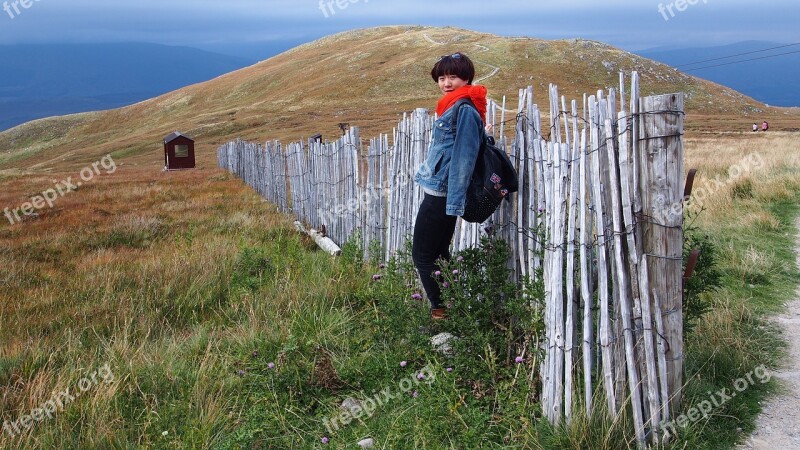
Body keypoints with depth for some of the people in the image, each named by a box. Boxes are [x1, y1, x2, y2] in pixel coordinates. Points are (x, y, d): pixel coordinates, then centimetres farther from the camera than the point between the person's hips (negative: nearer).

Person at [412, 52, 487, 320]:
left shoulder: (465, 109, -16)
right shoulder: (452, 106, 15)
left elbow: (463, 157, -21)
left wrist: (454, 202, -23)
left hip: (441, 195, -10)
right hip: (438, 192, 10)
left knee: (423, 255, -3)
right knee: (437, 253, 18)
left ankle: (442, 311, 4)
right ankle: (446, 309, 26)